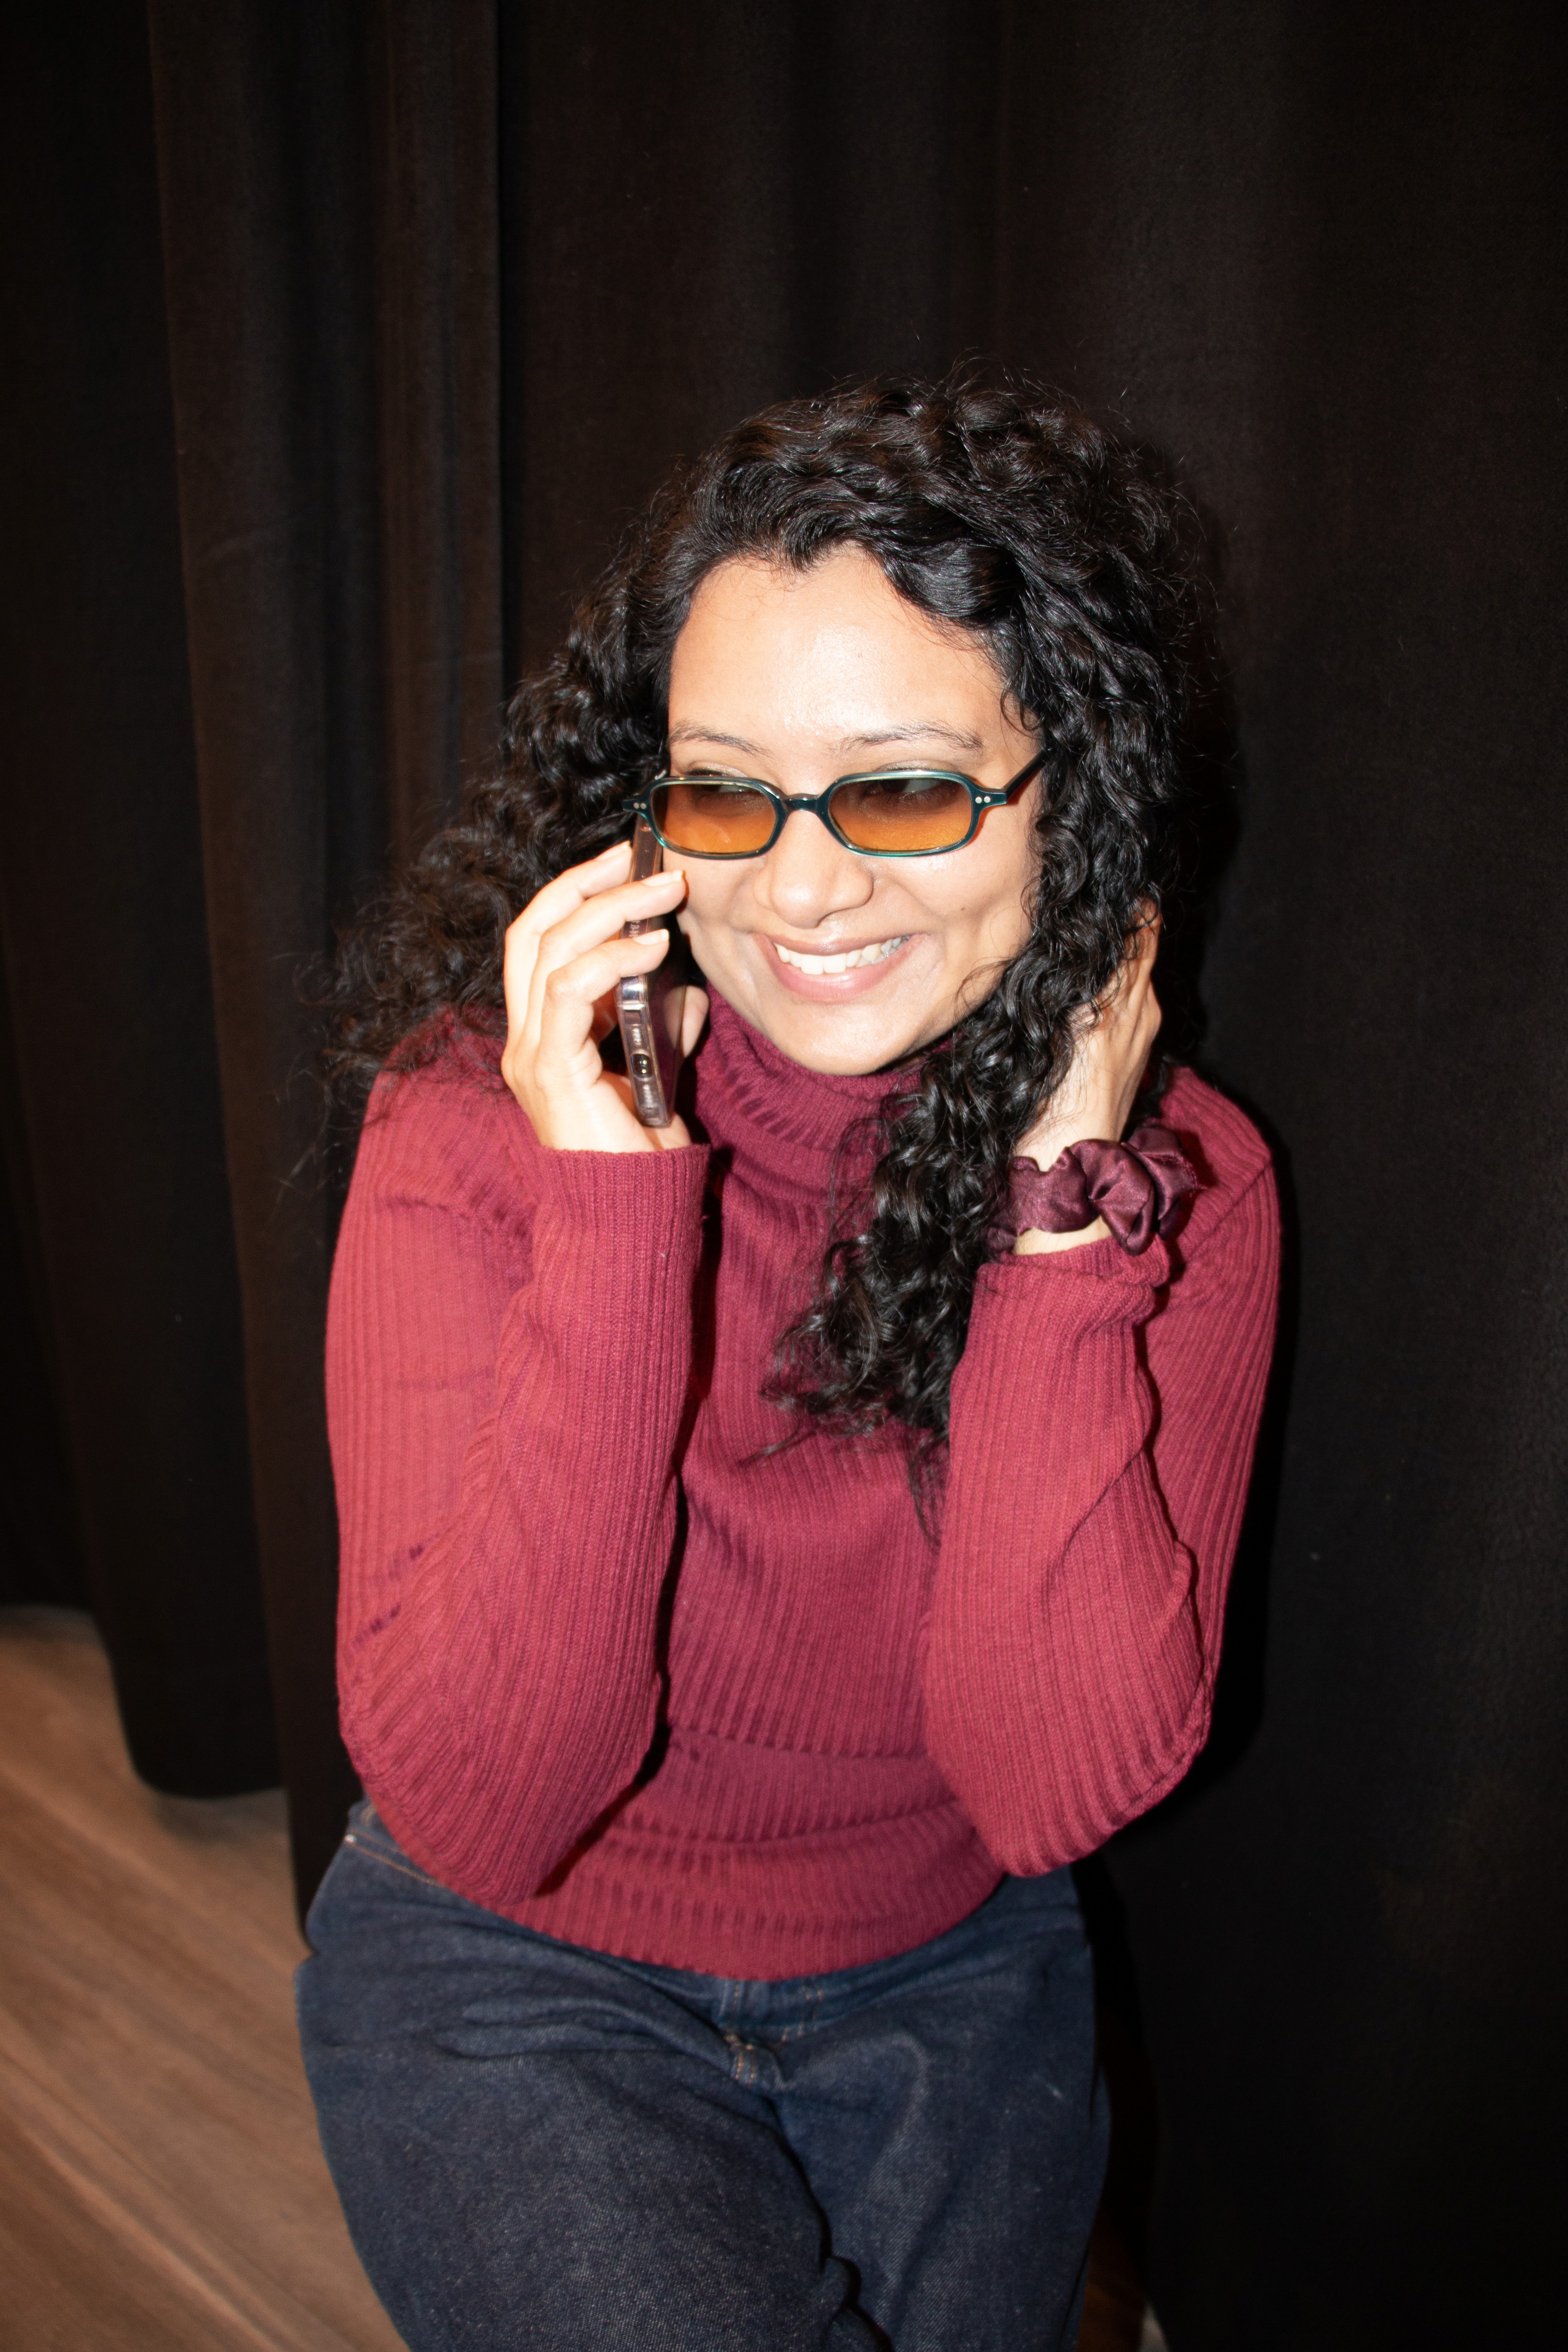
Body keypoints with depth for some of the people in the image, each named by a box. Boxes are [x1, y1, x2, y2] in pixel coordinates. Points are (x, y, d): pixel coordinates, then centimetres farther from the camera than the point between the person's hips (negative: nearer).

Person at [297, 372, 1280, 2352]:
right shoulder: (482, 1118, -20)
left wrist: (1055, 1214, -29)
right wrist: (614, 1214, -34)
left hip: (949, 1989, 2)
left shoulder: (1180, 1184, -14)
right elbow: (475, 1809, -25)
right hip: (514, 1984, -2)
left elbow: (1057, 1792, -22)